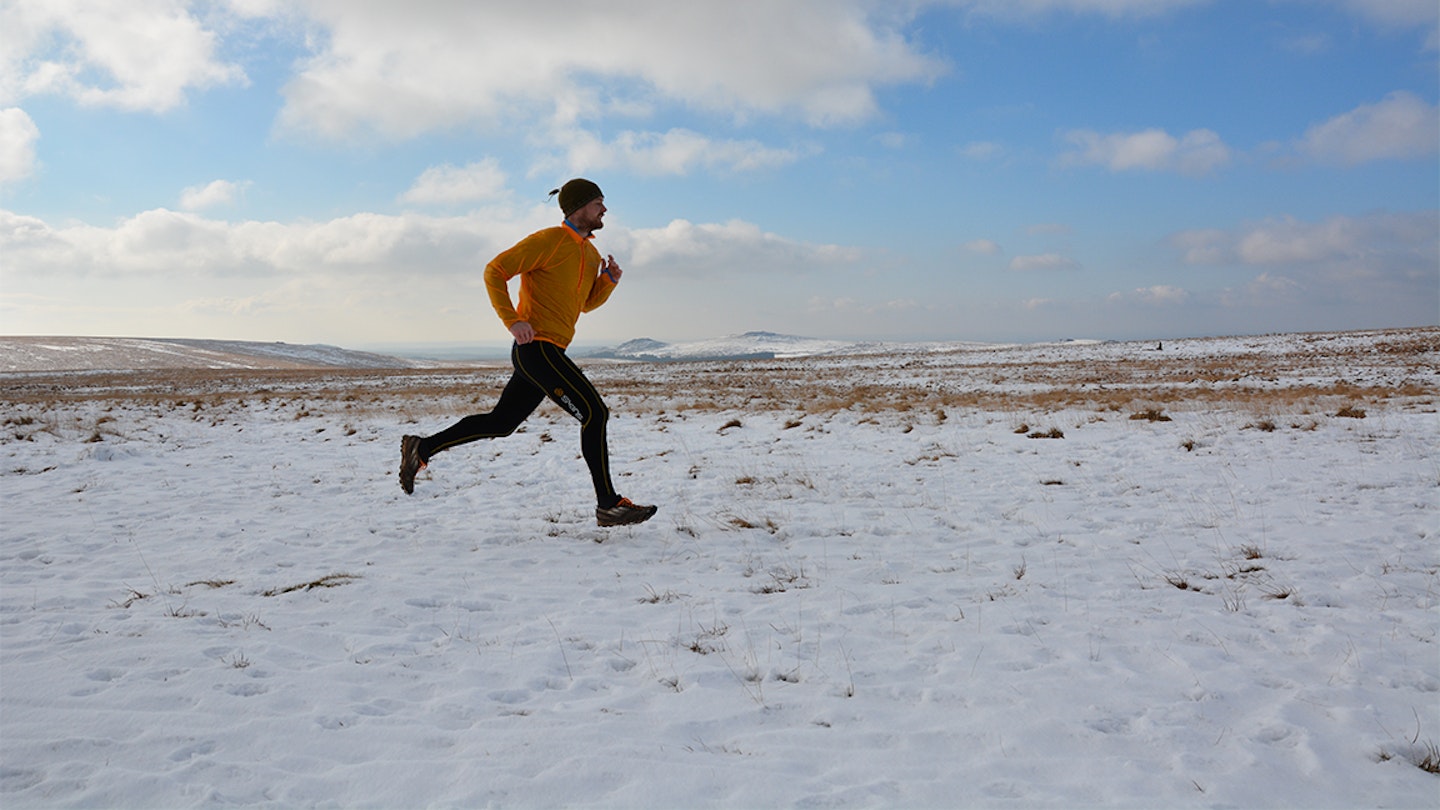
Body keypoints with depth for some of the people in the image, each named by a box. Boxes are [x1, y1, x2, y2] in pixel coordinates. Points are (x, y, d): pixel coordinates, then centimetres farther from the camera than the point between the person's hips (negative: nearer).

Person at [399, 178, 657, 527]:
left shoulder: (590, 253, 17)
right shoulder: (548, 240, -10)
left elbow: (586, 303, 27)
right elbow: (495, 271, -9)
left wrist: (610, 279, 7)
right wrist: (513, 321, -19)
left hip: (546, 354, 10)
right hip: (537, 347, -10)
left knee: (500, 423, 16)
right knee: (595, 413, -14)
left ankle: (422, 448, 26)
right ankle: (608, 505, -9)